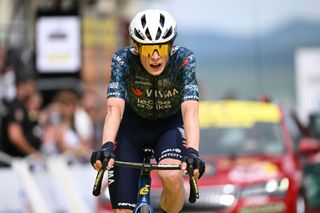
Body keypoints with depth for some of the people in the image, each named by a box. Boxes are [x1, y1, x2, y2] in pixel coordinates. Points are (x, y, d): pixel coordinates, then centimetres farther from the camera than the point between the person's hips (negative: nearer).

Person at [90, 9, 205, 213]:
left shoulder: (183, 59, -28)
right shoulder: (123, 59, -27)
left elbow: (190, 111, -37)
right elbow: (115, 109, -36)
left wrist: (192, 152, -53)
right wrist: (106, 147, -54)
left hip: (170, 125, -1)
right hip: (133, 125, 1)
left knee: (172, 177, -33)